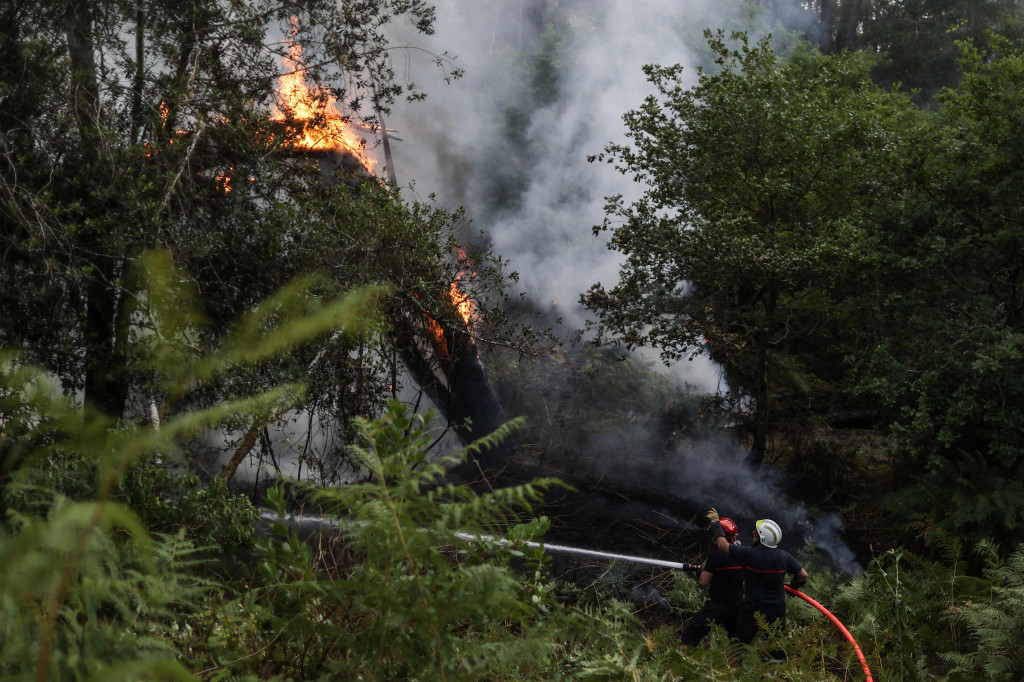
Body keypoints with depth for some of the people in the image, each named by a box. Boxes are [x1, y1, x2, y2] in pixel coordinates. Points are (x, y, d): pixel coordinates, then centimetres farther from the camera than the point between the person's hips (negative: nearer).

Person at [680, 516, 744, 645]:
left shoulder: (716, 555, -17)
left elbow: (704, 581, -15)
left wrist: (703, 568, 5)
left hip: (718, 605, -7)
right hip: (737, 605, 7)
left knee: (689, 636, -4)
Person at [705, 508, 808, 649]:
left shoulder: (749, 554, -22)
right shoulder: (784, 556, -9)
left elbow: (723, 545, -13)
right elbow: (803, 575, 2)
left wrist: (715, 522, -2)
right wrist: (795, 585, 24)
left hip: (754, 610, -4)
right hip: (778, 609, 4)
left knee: (741, 642, 10)